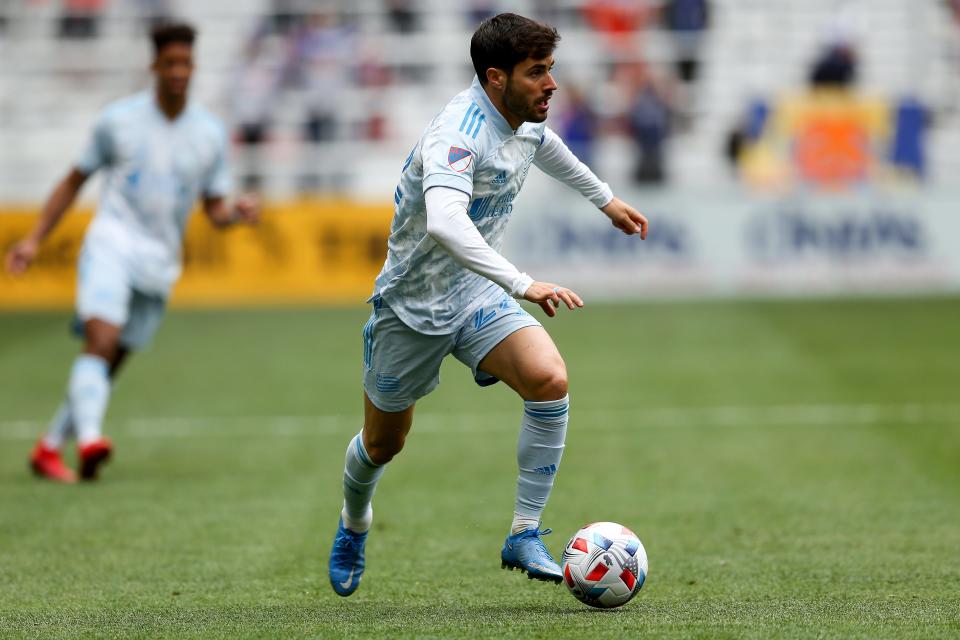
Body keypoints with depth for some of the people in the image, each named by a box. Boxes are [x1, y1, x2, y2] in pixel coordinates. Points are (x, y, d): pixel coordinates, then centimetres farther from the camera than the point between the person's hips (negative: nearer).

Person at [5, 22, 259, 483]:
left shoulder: (210, 134, 7)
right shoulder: (118, 119, 2)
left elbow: (215, 210, 11)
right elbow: (74, 182, 10)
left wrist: (238, 212, -13)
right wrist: (34, 239, 4)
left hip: (160, 263, 3)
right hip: (112, 242, -3)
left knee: (110, 361, 5)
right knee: (102, 338, -26)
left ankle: (49, 449, 17)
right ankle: (89, 438, -39)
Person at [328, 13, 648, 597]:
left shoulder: (525, 120, -5)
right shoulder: (459, 133, -31)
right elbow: (444, 224, -50)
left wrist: (605, 199, 33)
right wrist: (523, 284, -53)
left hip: (477, 292, 6)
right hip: (413, 303, -6)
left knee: (550, 380, -22)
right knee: (383, 444, 13)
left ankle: (525, 536, -12)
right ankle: (354, 525, 47)